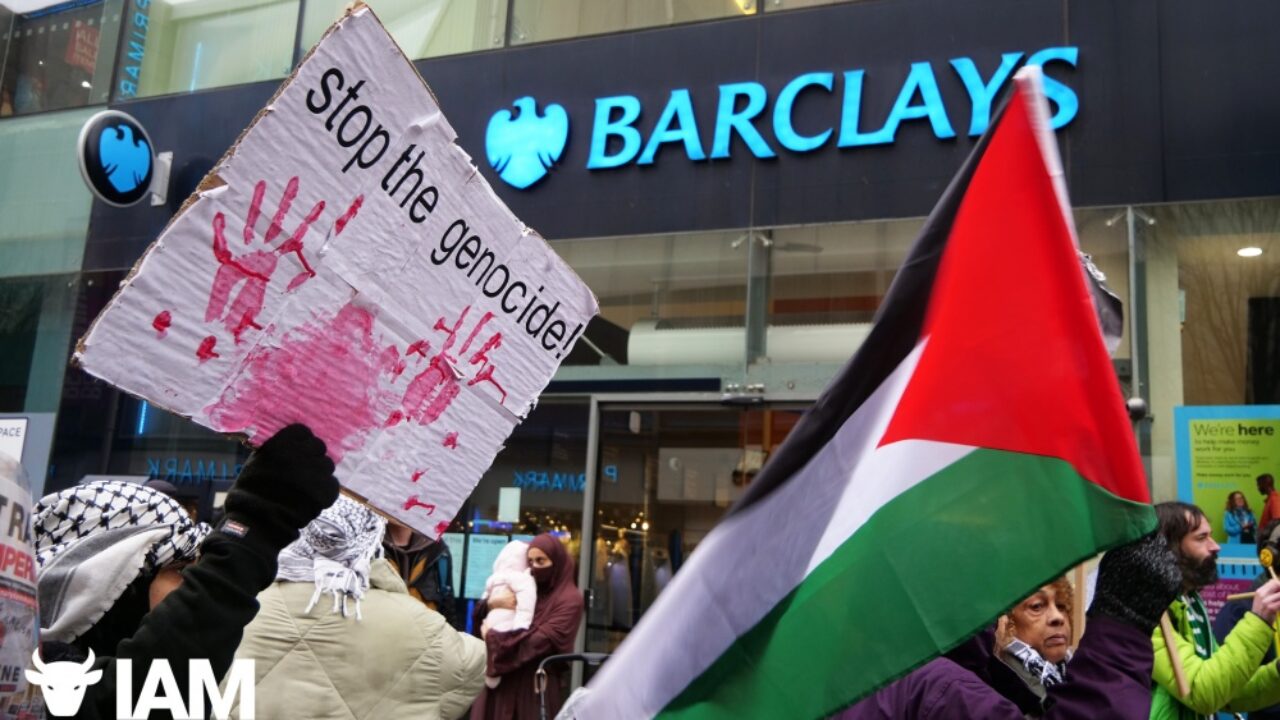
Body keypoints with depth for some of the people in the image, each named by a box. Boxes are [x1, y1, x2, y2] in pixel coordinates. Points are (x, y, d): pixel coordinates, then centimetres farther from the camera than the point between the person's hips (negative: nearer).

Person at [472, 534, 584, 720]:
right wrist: (493, 604, -8)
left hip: (536, 686, -6)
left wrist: (493, 638, -9)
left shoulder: (569, 599, -5)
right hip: (503, 680, 6)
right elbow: (480, 615, 15)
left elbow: (541, 641, -17)